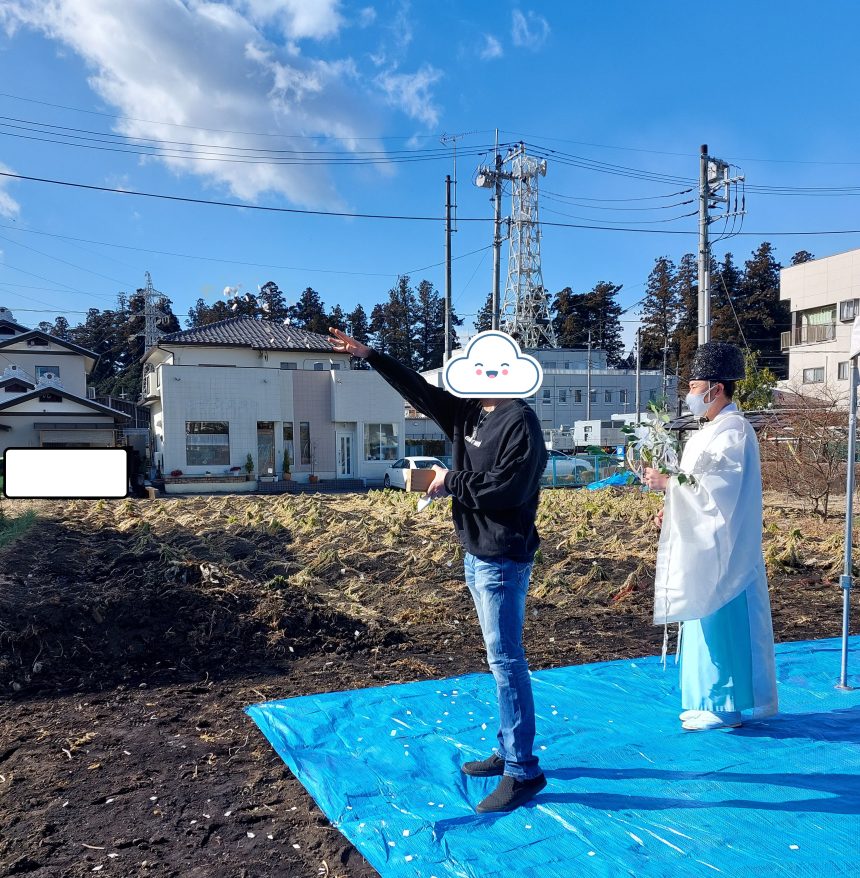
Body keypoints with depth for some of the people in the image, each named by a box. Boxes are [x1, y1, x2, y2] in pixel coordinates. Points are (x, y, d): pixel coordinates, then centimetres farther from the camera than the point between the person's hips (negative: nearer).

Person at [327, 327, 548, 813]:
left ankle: (523, 771, 8)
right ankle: (508, 751, 28)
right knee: (503, 657, 16)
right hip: (476, 552, 9)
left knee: (506, 660, -4)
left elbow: (505, 489, -24)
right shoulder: (468, 413, 9)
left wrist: (452, 481, -11)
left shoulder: (521, 422, -17)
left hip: (503, 558, -9)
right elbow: (420, 390, 15)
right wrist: (370, 355, 15)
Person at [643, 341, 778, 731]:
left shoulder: (732, 431, -16)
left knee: (718, 623, -2)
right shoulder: (713, 429, 14)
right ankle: (712, 701, 25)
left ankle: (724, 707, 9)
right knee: (707, 622, 15)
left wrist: (669, 483, -23)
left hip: (720, 548, -10)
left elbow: (720, 488, -23)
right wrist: (672, 508, 8)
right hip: (705, 546, 10)